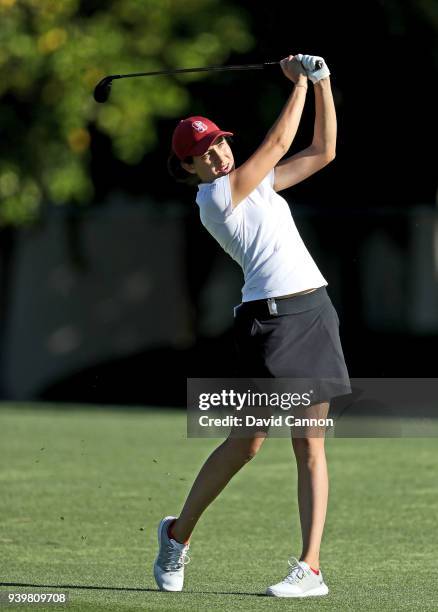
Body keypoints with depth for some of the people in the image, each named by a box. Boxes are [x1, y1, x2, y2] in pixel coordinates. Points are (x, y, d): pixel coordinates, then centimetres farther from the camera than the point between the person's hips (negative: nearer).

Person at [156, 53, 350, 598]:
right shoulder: (216, 196, -5)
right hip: (270, 318, -7)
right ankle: (177, 534, 16)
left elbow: (323, 151, 20)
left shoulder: (257, 183, 20)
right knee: (248, 442, -5)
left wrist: (322, 84, 12)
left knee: (310, 444, -1)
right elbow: (279, 143, -5)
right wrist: (299, 84, 5)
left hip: (314, 312, 7)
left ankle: (310, 568, -4)